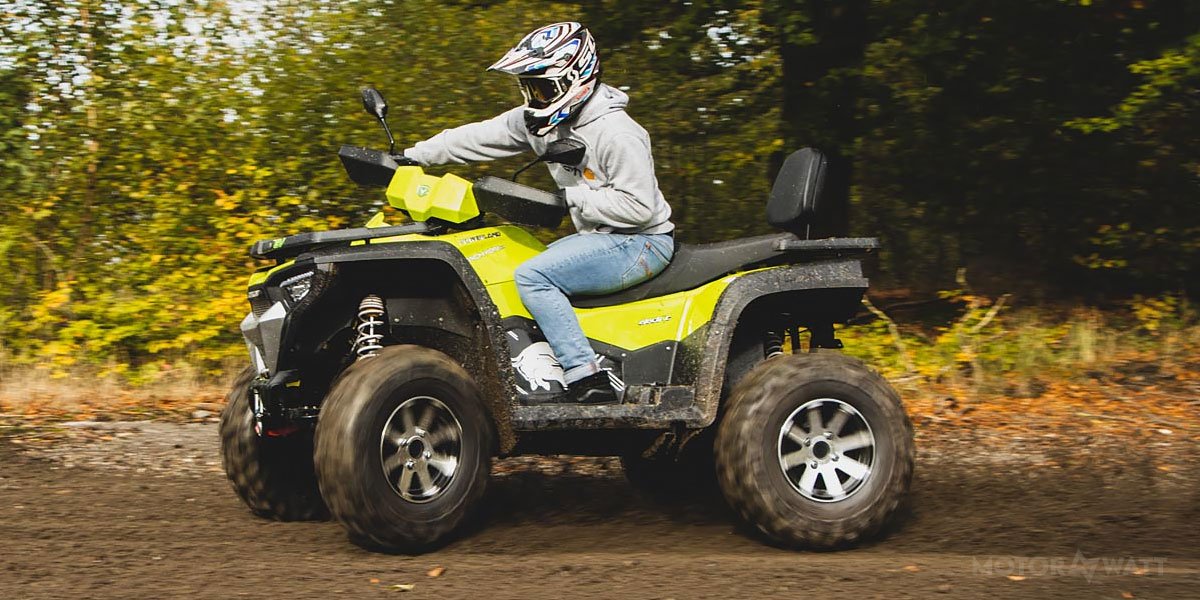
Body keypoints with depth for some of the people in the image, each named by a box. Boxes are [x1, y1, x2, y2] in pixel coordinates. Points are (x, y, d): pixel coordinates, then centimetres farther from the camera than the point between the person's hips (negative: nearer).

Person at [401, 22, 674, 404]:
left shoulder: (616, 133, -20)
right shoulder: (538, 120, 6)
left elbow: (639, 206, -24)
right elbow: (479, 138, 11)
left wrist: (570, 197, -21)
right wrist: (411, 158, 7)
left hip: (642, 242, -10)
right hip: (600, 237, 10)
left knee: (532, 276, -23)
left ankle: (588, 380, -28)